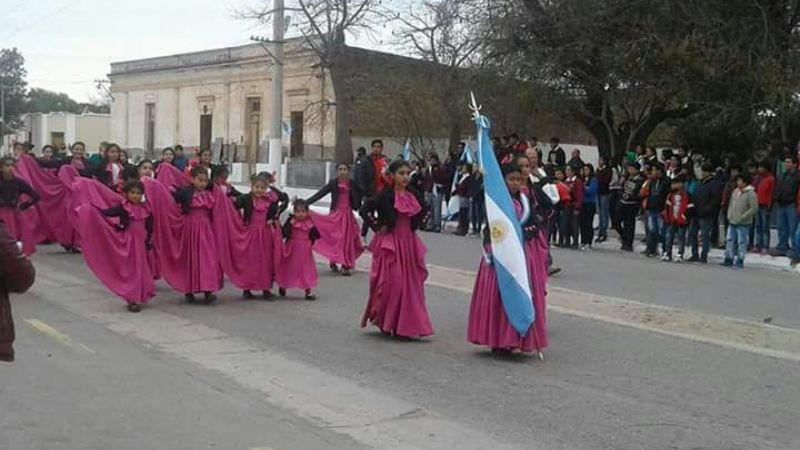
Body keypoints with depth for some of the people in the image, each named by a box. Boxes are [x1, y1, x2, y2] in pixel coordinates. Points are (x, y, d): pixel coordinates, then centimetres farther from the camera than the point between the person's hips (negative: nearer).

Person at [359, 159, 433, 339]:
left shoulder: (413, 195, 6)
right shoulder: (385, 195, -10)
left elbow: (423, 211, 24)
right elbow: (365, 210, -13)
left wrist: (415, 225, 10)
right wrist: (377, 226, -11)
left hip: (409, 243, 6)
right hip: (389, 243, -5)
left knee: (411, 284, 5)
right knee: (391, 283, -6)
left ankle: (406, 326, 16)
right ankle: (385, 323, 11)